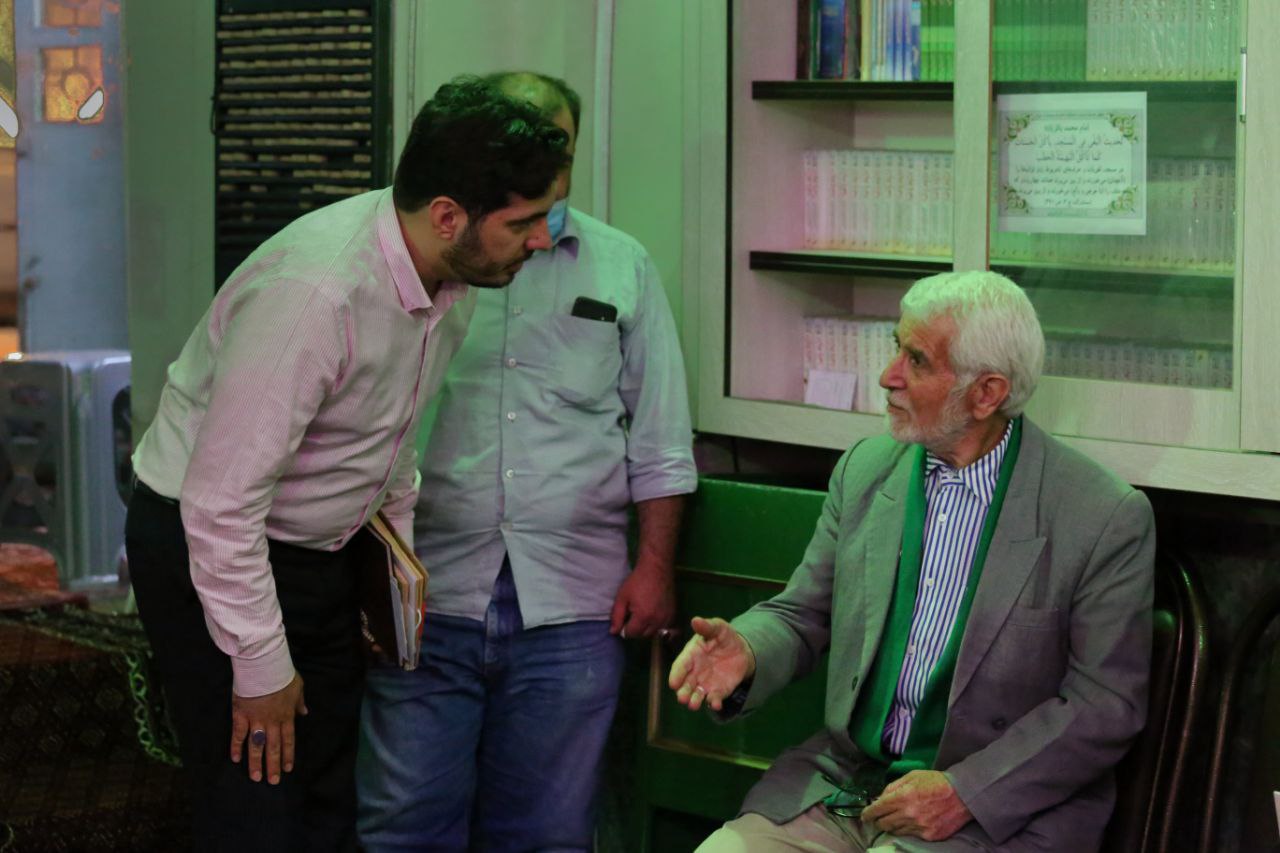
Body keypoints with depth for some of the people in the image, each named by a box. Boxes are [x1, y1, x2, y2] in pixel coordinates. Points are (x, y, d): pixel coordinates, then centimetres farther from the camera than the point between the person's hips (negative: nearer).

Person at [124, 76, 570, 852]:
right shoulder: (314, 293, -33)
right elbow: (221, 502, -29)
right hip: (205, 547, -8)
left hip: (318, 547, 8)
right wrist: (263, 670, -21)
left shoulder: (450, 274, -7)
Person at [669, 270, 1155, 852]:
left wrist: (964, 792, -16)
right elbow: (802, 613, 13)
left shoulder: (1105, 518, -10)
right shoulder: (866, 468, 7)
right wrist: (745, 651, -10)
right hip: (839, 784, 5)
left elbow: (1106, 704, -9)